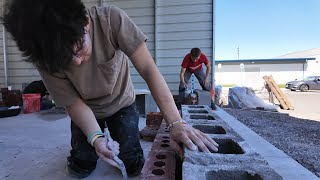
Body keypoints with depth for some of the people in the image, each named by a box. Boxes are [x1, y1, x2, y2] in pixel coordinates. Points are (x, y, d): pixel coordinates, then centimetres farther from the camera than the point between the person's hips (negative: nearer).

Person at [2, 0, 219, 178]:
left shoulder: (111, 19, -32)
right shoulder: (45, 61, -25)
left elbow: (149, 69, -35)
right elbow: (74, 104, -18)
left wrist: (176, 123, -42)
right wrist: (96, 138, -36)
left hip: (122, 104, -1)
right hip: (88, 110, 2)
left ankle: (121, 135, 27)